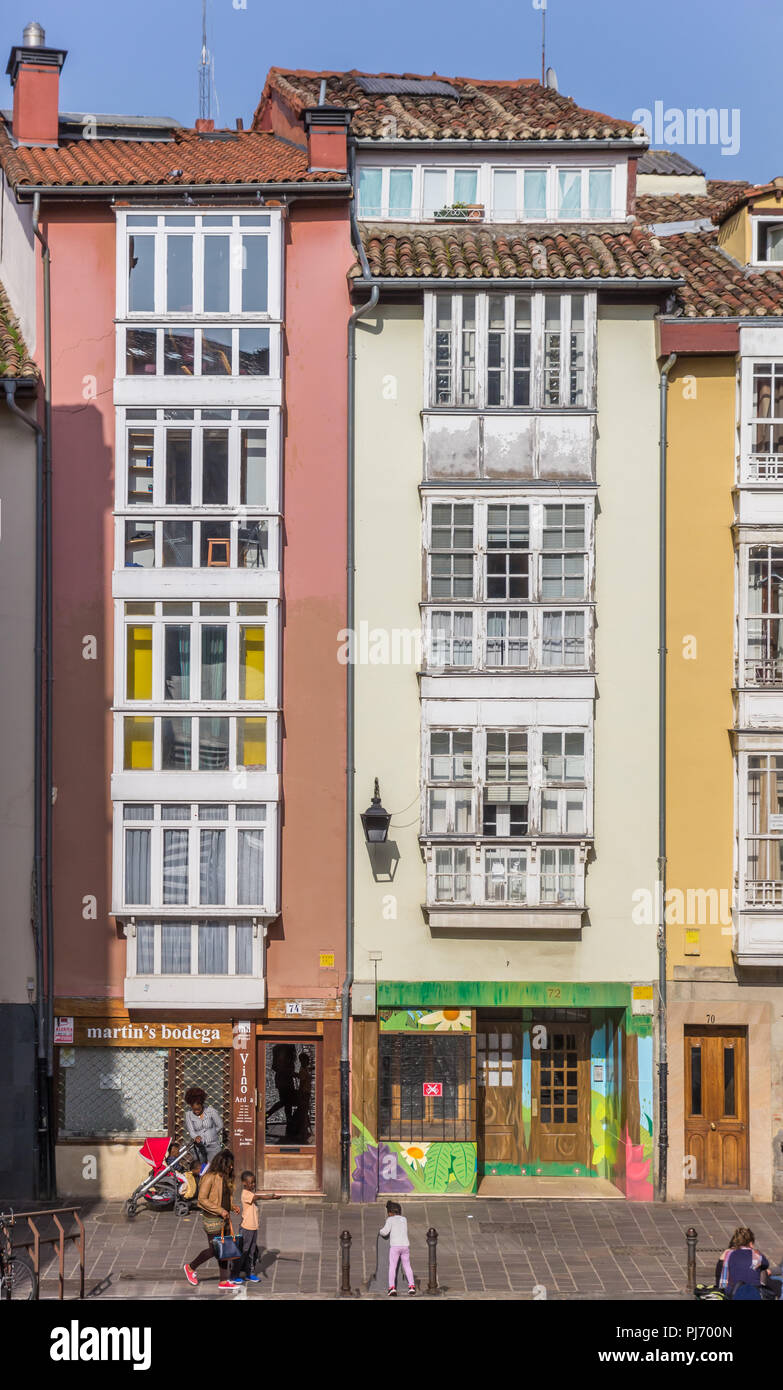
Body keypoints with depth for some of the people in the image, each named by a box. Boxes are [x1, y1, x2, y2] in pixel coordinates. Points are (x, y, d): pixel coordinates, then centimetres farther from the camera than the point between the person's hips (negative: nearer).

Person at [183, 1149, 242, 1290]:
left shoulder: (224, 1177, 10)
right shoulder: (210, 1177, -17)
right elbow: (202, 1199, -19)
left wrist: (232, 1207, 4)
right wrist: (220, 1210, -21)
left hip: (223, 1218, 8)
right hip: (212, 1219, -8)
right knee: (213, 1250, 0)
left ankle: (224, 1281, 12)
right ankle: (190, 1267, 22)